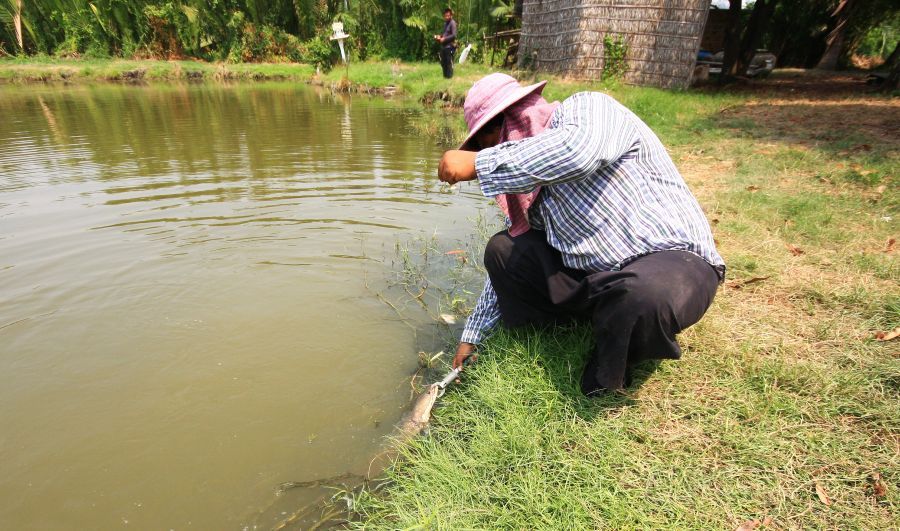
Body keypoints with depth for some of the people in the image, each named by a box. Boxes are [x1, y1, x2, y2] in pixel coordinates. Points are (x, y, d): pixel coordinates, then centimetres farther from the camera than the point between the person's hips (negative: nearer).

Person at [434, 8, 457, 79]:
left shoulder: (452, 23, -8)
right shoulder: (445, 23, 17)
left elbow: (454, 35, -18)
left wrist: (444, 39, -17)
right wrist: (439, 36, 7)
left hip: (450, 46, -9)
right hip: (443, 46, 9)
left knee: (449, 62, -5)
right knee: (443, 62, 12)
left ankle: (449, 77, 2)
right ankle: (445, 76, 23)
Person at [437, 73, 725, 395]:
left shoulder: (587, 109, -11)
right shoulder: (528, 175, 8)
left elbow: (578, 152, -39)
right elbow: (509, 269, 13)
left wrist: (478, 164, -30)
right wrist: (472, 337, 17)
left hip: (671, 260, -6)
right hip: (589, 273, 7)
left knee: (642, 296, -40)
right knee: (502, 249, -1)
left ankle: (605, 382, -6)